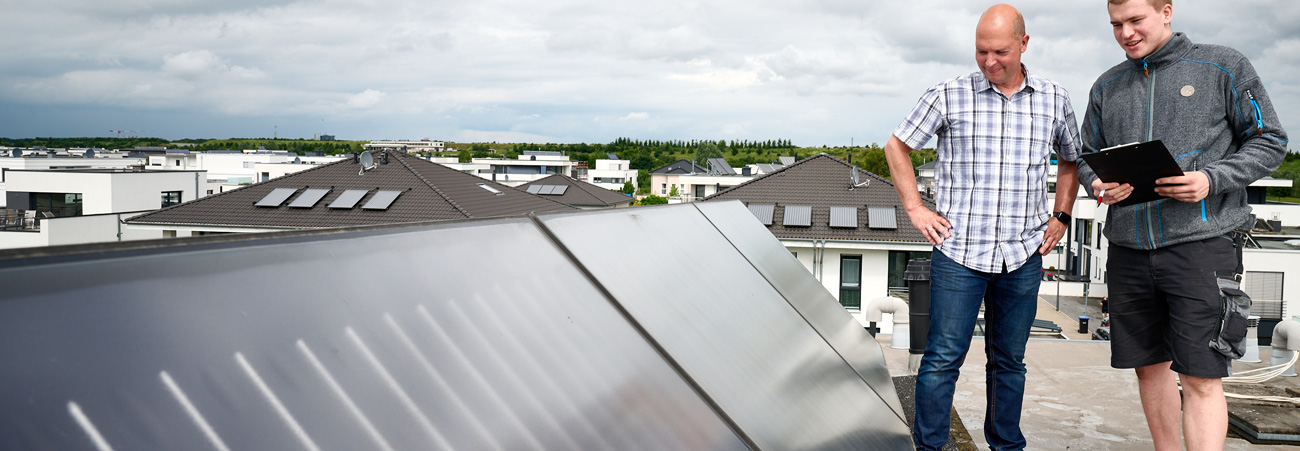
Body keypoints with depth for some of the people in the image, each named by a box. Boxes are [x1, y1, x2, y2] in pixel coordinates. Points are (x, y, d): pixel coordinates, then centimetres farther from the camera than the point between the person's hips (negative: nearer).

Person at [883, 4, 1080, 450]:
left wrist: (1061, 217, 13)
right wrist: (915, 208, 2)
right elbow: (897, 147, 8)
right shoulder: (949, 95, -2)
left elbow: (1072, 160, 23)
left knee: (1009, 361, 12)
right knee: (943, 358, -2)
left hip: (1023, 257, 3)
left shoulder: (1054, 99, 7)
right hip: (958, 252, -3)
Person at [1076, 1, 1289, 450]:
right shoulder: (1107, 87, 13)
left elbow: (1269, 142, 3)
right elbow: (1088, 156, 19)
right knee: (1149, 365, 12)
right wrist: (1098, 185, -4)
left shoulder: (1224, 67, 2)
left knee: (1201, 378, -7)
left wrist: (1211, 180, -14)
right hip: (1129, 248, 5)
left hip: (1201, 243, -4)